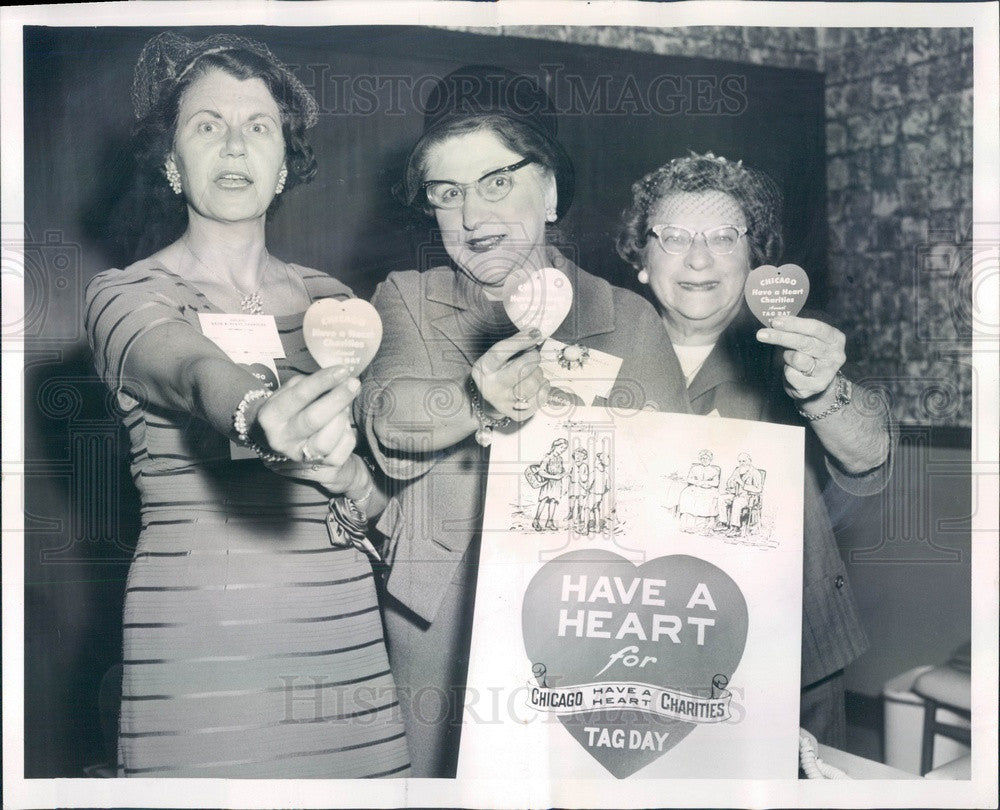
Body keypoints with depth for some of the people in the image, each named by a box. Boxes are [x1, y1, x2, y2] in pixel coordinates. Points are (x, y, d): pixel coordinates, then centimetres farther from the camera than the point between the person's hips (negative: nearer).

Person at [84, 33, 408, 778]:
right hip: (196, 640, -3)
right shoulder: (125, 295, -1)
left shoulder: (332, 301, 10)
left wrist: (347, 478, -14)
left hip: (341, 627, 3)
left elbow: (384, 494, 9)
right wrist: (260, 418, -45)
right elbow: (197, 375, -24)